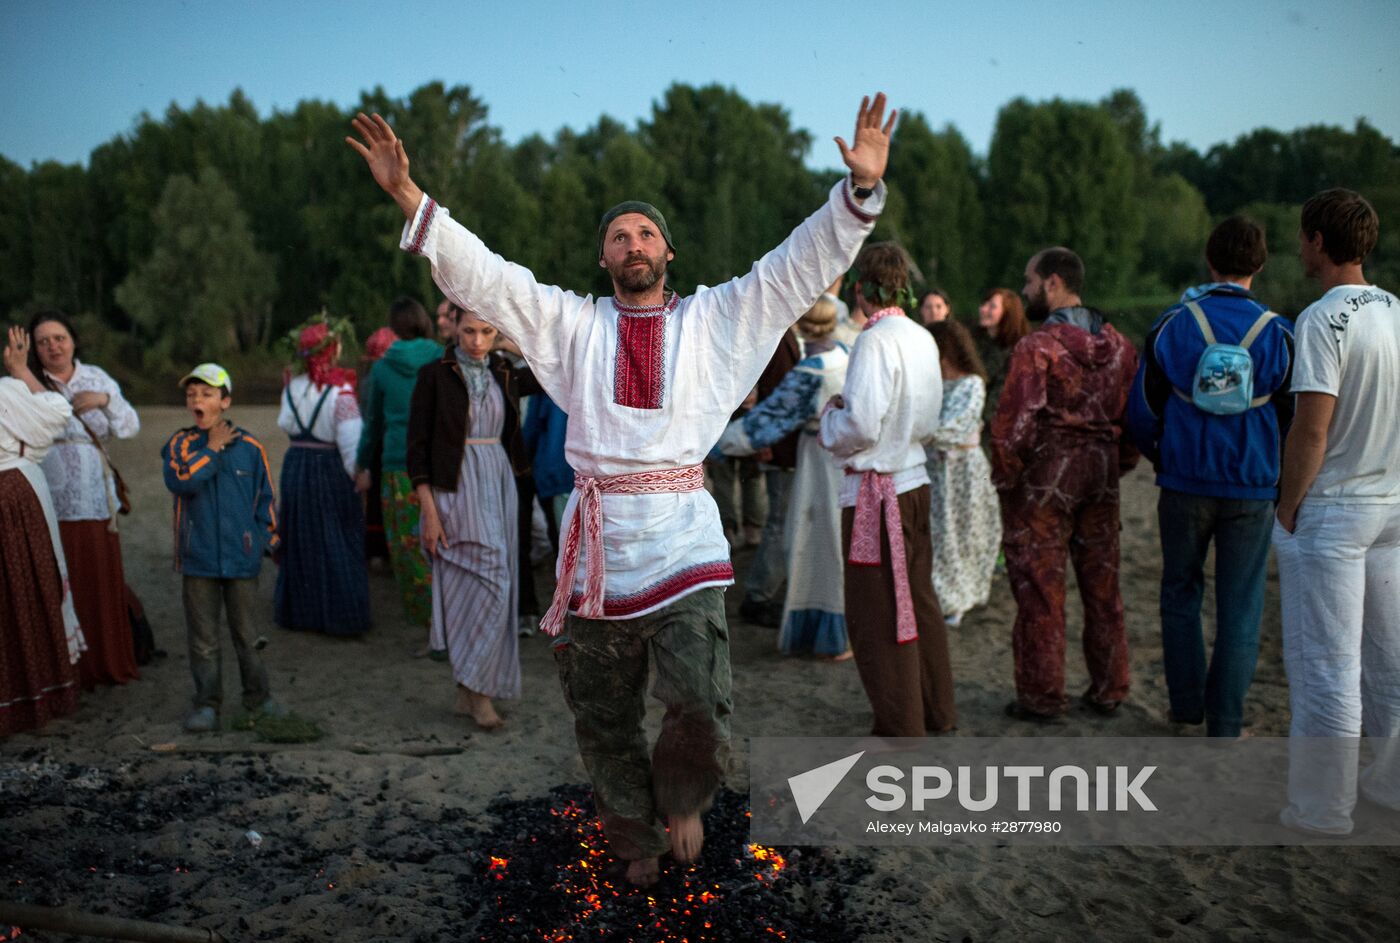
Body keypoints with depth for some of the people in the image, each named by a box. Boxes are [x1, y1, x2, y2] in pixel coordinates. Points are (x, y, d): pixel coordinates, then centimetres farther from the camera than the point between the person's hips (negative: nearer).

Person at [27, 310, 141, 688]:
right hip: (52, 502, -3)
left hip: (96, 499, 3)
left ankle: (109, 661, 21)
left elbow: (131, 427, 5)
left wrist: (106, 399, -9)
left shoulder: (96, 378, 9)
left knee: (104, 581, 8)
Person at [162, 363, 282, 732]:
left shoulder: (249, 447, 1)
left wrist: (267, 540, 5)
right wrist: (212, 449, -14)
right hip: (198, 558, 0)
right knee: (203, 637, 7)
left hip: (241, 556, 0)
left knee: (247, 633, 10)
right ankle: (207, 703, 18)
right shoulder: (180, 445, 0)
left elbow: (265, 498, 7)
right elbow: (179, 481, -20)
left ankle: (257, 695, 24)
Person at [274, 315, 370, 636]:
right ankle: (339, 615, 5)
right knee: (338, 541, 3)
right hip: (330, 468, -5)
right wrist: (357, 474, -11)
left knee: (300, 539, 15)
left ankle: (299, 610, 24)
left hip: (295, 464, 6)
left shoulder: (293, 387, 1)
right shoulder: (339, 390, -16)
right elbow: (351, 440, -19)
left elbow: (285, 424, 6)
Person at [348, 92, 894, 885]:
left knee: (702, 708, -15)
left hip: (684, 542, -1)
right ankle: (637, 837, 35)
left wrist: (862, 189, -8)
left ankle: (680, 798, 18)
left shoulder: (715, 320, 10)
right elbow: (482, 276, 5)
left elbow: (803, 264, 5)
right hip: (599, 546, 2)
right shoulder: (572, 324, 11)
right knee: (605, 721, 11)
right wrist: (407, 194, -4)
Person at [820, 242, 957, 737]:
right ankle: (937, 711, 31)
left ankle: (901, 728, 10)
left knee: (876, 617, 2)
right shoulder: (923, 338, 7)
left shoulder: (876, 341, -18)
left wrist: (830, 414, -2)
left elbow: (860, 428, -23)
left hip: (877, 491, -8)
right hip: (914, 481, 9)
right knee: (918, 601, 19)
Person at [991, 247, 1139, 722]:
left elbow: (1015, 422, -19)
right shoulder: (1119, 345, 6)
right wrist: (1118, 466, 17)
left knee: (1040, 588, 3)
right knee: (1102, 584, 15)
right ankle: (1108, 691, 24)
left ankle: (1041, 697, 10)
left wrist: (1003, 476, -6)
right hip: (1100, 470, 6)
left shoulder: (1036, 347, -15)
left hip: (1044, 474, -6)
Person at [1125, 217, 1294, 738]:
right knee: (1240, 607, 8)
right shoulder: (1277, 333, -5)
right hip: (1252, 489, 0)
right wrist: (1282, 483, 18)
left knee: (1181, 593, 17)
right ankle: (1224, 725, 13)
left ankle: (1186, 708, 23)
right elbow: (1293, 418, 2)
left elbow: (1142, 411, -1)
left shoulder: (1173, 324, -5)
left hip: (1185, 482, 1)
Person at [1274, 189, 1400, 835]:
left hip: (1330, 511, -7)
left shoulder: (1323, 319, -16)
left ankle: (1322, 809, 9)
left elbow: (1312, 428, -20)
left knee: (1325, 662, 0)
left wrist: (1288, 507, -9)